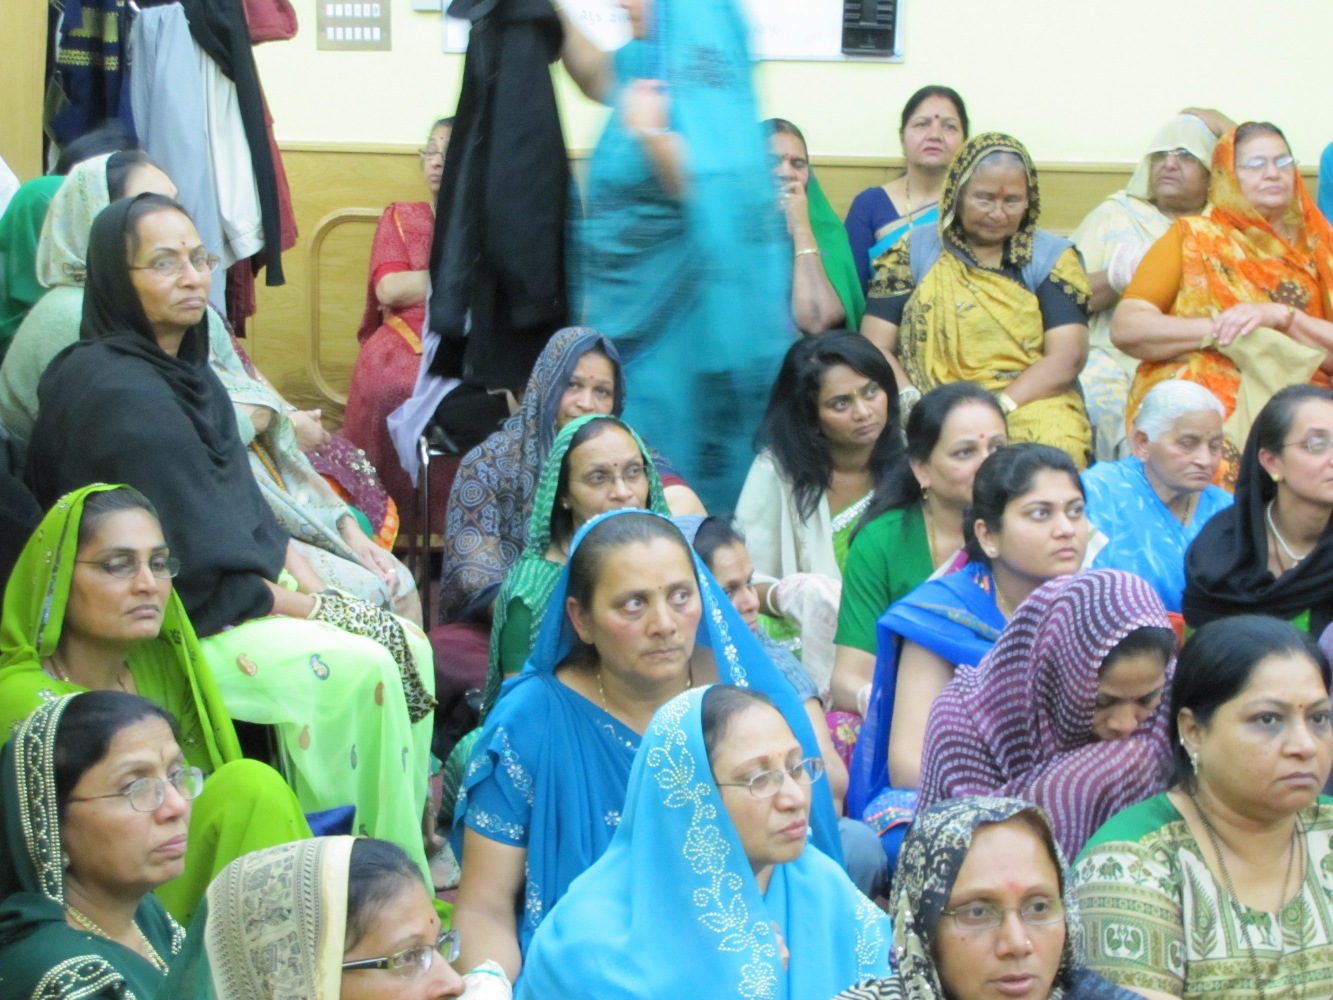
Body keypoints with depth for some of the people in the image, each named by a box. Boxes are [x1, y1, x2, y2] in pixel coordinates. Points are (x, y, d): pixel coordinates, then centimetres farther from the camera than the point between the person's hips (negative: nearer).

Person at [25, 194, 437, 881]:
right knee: (359, 669, -22)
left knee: (409, 647, -4)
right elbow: (201, 565, -20)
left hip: (242, 587, 9)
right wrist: (317, 609, -12)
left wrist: (318, 588, -1)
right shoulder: (119, 393, -21)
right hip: (169, 629, -9)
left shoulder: (188, 371, 9)